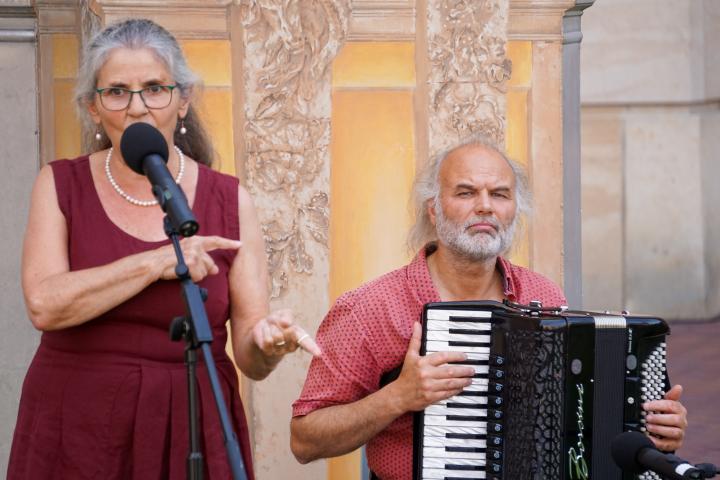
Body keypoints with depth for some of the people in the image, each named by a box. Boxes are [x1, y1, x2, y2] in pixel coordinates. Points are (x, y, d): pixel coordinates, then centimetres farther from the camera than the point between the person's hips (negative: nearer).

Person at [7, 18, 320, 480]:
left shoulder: (230, 200, 0)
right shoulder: (61, 186, 1)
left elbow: (250, 361, -2)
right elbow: (45, 305, -16)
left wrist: (268, 343, -23)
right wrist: (155, 263, -17)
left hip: (192, 434, 0)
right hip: (76, 436, 0)